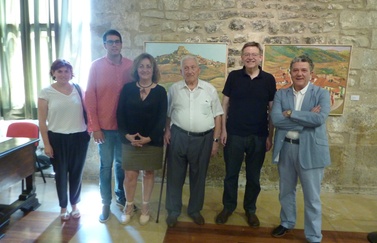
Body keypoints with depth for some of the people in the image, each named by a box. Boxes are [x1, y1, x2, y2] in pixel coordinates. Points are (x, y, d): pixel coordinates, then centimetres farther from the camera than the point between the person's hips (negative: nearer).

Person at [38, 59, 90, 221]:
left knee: (76, 173, 12)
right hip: (57, 139, -2)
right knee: (61, 174, 10)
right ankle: (63, 207, 30)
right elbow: (42, 121, -4)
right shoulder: (46, 92, -4)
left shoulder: (77, 89, 2)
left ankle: (74, 204, 33)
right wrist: (46, 144, -6)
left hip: (79, 137, 2)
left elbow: (85, 111, 10)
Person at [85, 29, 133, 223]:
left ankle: (121, 196, 36)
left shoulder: (130, 66, 1)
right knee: (106, 165, 8)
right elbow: (89, 97, -4)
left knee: (122, 163, 15)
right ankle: (106, 203, 24)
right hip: (104, 126, -1)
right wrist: (94, 126, -8)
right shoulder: (96, 66, -3)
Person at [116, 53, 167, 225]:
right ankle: (129, 206, 25)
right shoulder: (128, 88, 2)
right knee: (130, 174, 4)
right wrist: (126, 135, -12)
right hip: (130, 140, 1)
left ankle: (145, 207, 28)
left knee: (149, 173, 10)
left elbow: (162, 118, -5)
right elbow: (120, 114, 0)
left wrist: (150, 137, -14)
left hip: (153, 140, 0)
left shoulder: (160, 91, -1)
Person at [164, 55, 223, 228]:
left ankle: (195, 210, 32)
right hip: (178, 137, 0)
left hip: (203, 138, 0)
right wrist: (167, 130, -2)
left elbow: (217, 116, 1)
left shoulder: (210, 89, 0)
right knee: (175, 175, 9)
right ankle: (173, 211, 27)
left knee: (198, 176, 13)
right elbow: (167, 113, 10)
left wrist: (215, 140, -2)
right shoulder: (174, 89, 3)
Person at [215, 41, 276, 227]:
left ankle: (250, 209, 31)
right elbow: (225, 104, 2)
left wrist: (270, 136, 0)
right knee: (231, 174, 10)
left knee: (254, 176, 13)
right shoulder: (233, 76, 0)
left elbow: (272, 109, 3)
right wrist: (223, 129, -3)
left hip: (259, 136, 1)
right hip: (234, 134, 0)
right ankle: (228, 207, 29)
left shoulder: (268, 79, 1)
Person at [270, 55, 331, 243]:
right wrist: (306, 118, -16)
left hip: (310, 149, -2)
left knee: (312, 197, 8)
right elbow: (275, 119, -12)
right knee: (286, 191, 19)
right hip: (285, 148, 3)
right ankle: (286, 223, 42)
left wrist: (291, 113, -14)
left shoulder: (322, 94, -3)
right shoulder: (281, 94, 3)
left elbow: (319, 119, -20)